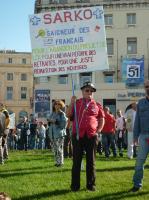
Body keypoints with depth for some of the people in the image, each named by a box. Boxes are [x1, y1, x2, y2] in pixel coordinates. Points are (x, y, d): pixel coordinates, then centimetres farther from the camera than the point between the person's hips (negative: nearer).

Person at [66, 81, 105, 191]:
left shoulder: (97, 105, 9)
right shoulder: (76, 103, 8)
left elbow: (102, 119, 13)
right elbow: (68, 115, 0)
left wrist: (98, 130, 0)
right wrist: (72, 103, -11)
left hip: (92, 136, 1)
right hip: (78, 135, -1)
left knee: (91, 161, 6)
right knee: (77, 161, 3)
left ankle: (91, 184, 16)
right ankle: (75, 185, 10)